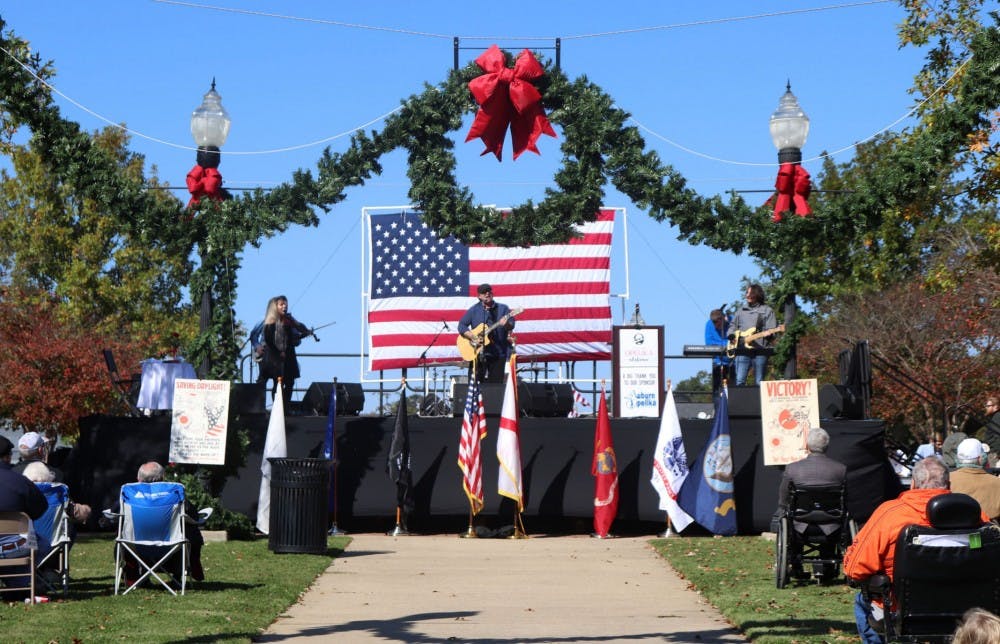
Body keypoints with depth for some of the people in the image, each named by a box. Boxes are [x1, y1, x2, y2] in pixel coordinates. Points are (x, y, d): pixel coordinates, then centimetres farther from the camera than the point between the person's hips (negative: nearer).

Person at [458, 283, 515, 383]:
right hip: (478, 353, 0)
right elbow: (461, 326, 2)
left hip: (498, 353, 0)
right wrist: (473, 337, -13)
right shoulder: (474, 310, 7)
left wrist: (506, 324, -28)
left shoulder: (503, 308, 7)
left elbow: (511, 325, -4)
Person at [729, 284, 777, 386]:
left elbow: (772, 331, 0)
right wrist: (731, 334, 7)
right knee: (739, 381, -7)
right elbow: (733, 325, 27)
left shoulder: (767, 311, 7)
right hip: (742, 351, 3)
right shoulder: (741, 310, 21)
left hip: (760, 351, -3)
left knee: (760, 383, 0)